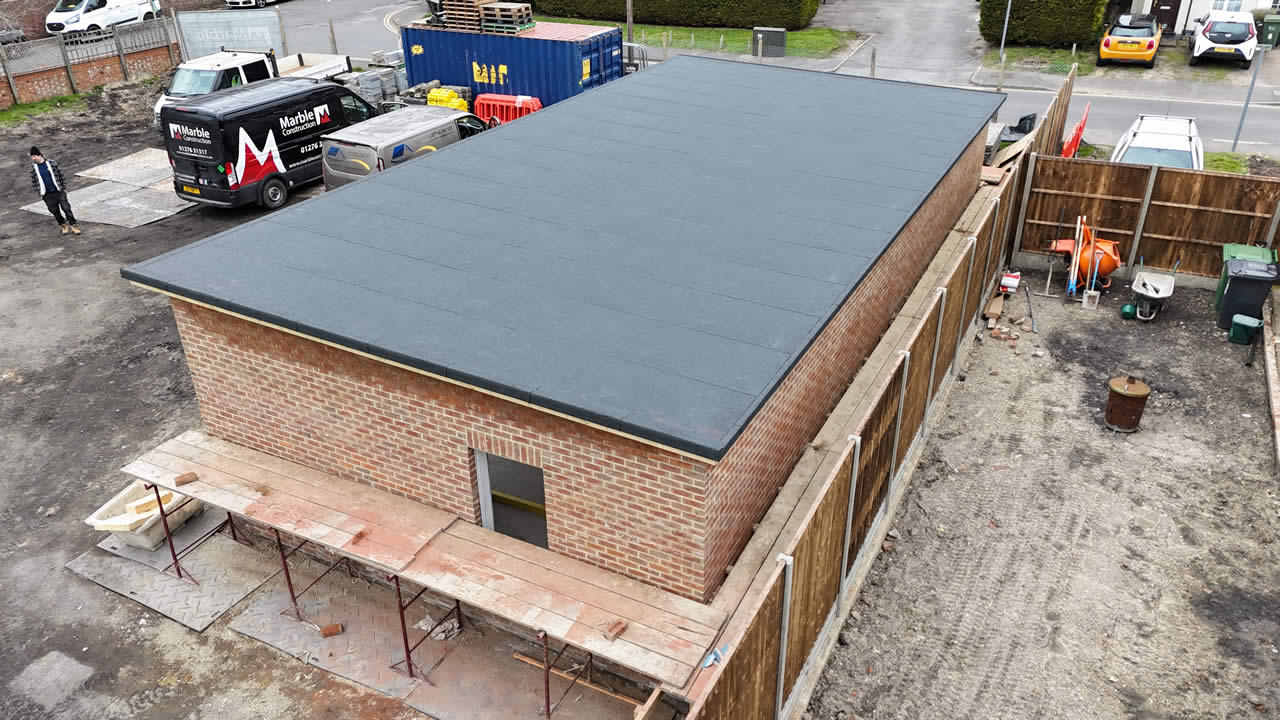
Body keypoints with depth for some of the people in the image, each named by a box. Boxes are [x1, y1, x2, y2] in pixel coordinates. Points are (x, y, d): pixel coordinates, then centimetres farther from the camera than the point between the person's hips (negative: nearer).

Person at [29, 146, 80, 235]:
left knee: (66, 208, -4)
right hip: (47, 195, 2)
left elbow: (60, 174, 2)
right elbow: (33, 181, 7)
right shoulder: (33, 167, -2)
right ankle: (63, 225, 22)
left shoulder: (51, 162, -6)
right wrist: (38, 192, 3)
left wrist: (64, 187, 3)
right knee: (54, 211, 5)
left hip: (59, 191, -1)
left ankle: (73, 225, 5)